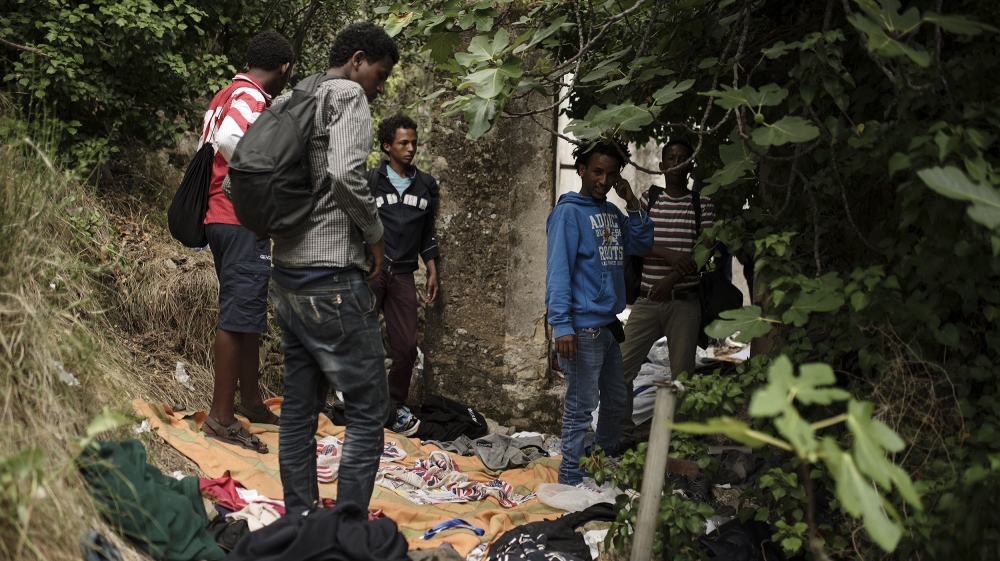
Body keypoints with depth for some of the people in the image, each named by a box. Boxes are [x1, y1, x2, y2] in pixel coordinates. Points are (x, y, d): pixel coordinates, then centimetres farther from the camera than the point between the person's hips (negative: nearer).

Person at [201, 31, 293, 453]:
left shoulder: (226, 96, 18)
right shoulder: (251, 97, -12)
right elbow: (228, 139, -29)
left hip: (221, 216, 10)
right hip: (242, 220, -10)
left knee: (248, 312, 17)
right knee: (239, 315, -8)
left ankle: (250, 401, 26)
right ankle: (221, 417, -4)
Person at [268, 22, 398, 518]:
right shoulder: (348, 95, -6)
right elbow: (344, 173, -23)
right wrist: (374, 232, -9)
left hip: (287, 281, 9)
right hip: (332, 281, -9)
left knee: (299, 410, 13)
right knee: (368, 410, -1)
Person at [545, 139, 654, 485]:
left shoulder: (613, 213, 12)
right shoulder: (569, 213, -10)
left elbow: (642, 245, 12)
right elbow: (558, 271, -17)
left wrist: (632, 204, 1)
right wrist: (561, 325, -23)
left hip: (610, 324, 8)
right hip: (583, 326, -8)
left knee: (616, 400, 20)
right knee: (580, 406, -3)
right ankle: (570, 478, 8)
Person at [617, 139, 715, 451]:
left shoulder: (703, 204, 4)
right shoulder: (648, 199, 9)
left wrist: (672, 278, -18)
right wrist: (668, 254, -17)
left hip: (684, 301, -2)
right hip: (647, 301, 2)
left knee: (682, 375, 1)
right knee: (621, 369, -2)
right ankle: (624, 435, 12)